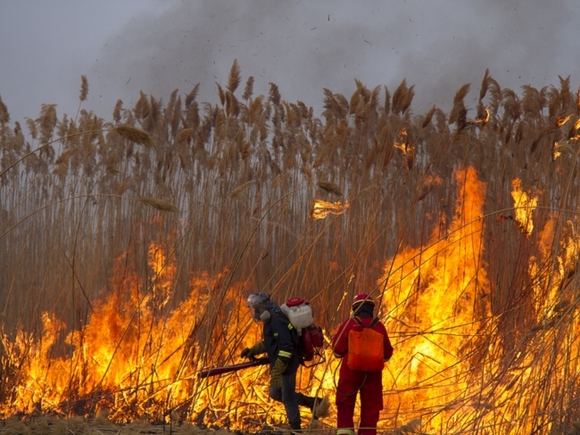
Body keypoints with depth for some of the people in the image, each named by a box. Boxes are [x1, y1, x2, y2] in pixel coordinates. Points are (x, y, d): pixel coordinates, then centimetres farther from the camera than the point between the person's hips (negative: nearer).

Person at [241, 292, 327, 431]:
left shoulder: (277, 322, -23)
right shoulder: (270, 320, 9)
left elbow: (286, 348, -27)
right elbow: (268, 342, 25)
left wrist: (277, 372, -28)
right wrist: (253, 350, 11)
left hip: (287, 365, -11)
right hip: (280, 364, 11)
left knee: (288, 399, 0)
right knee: (275, 394, 19)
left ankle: (296, 429, 13)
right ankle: (314, 403, 19)